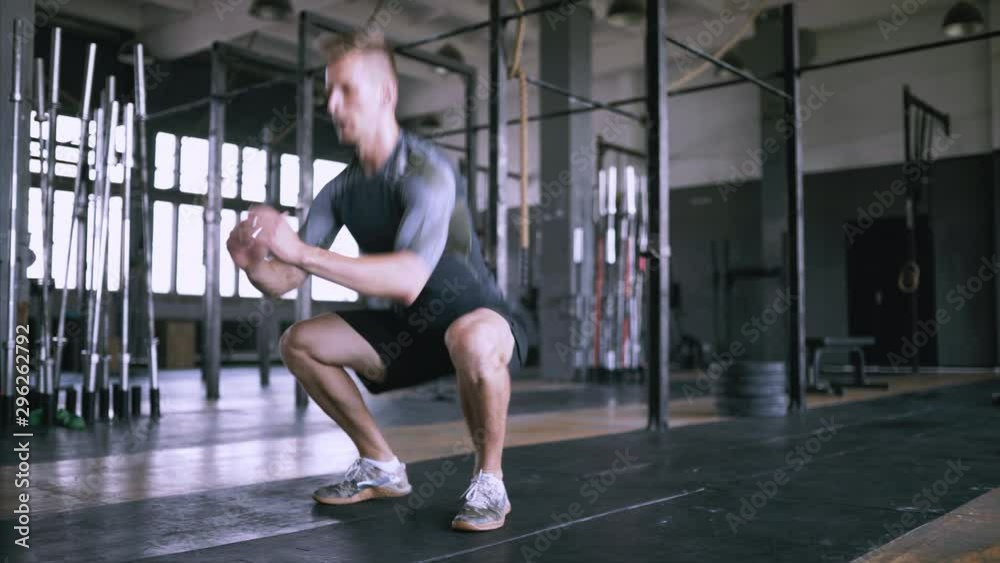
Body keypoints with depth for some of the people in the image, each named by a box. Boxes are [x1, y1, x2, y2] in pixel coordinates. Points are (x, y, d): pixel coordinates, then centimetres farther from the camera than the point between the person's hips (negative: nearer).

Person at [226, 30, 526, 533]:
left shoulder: (427, 171, -25)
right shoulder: (340, 191, -2)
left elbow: (410, 278, -40)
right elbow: (284, 281, -1)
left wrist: (303, 252, -43)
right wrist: (253, 263, -25)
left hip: (480, 321, -7)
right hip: (409, 328, 7)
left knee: (472, 340, -41)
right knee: (299, 342, -1)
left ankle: (488, 480, -15)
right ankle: (381, 467, 10)